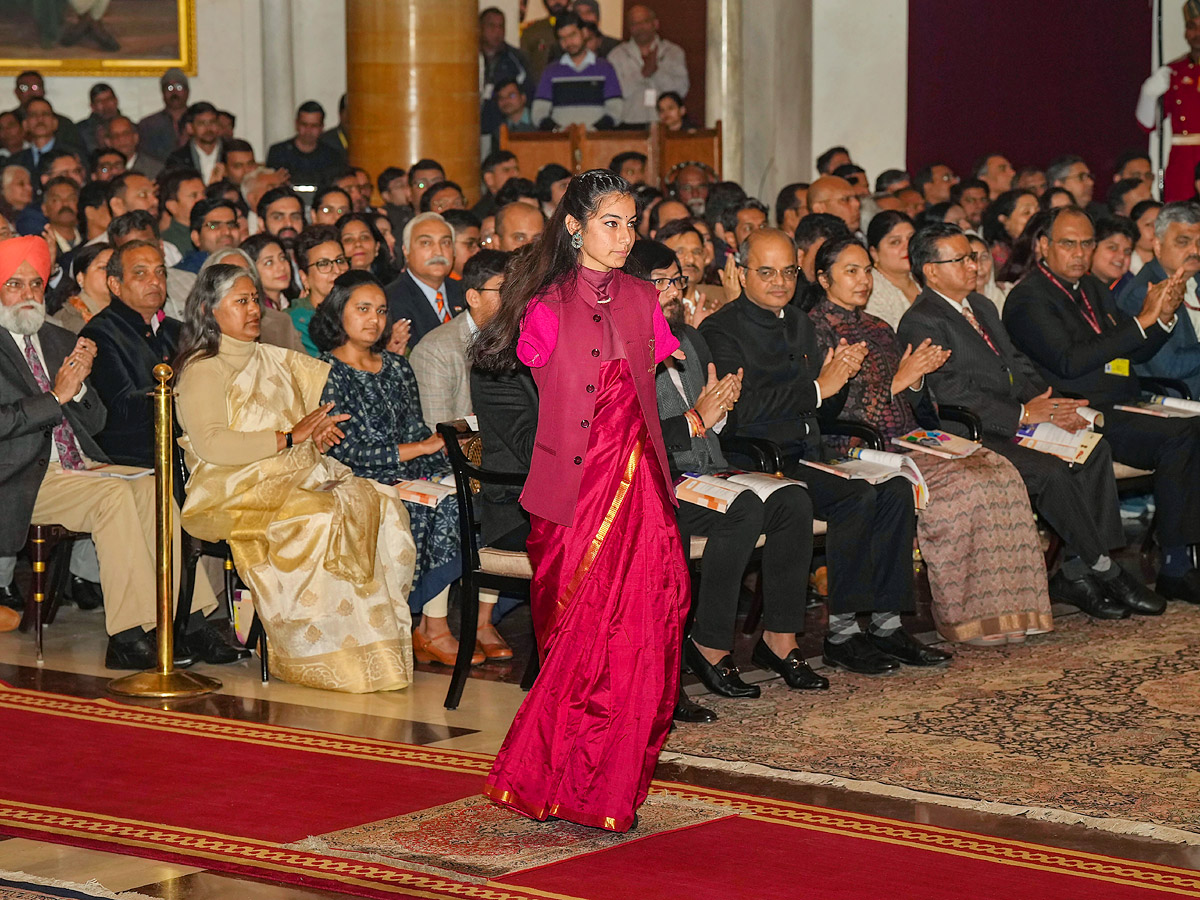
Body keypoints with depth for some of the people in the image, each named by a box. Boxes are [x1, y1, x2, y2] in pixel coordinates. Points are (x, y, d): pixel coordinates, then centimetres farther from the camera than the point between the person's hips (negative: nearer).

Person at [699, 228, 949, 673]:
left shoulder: (800, 324, 19)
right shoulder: (721, 330, -6)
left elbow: (826, 410, 20)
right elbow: (742, 411, -20)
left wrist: (839, 376, -2)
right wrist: (816, 388, -18)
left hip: (808, 457, 8)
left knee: (896, 489, -14)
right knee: (857, 496, -27)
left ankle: (885, 624, -11)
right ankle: (841, 633, -21)